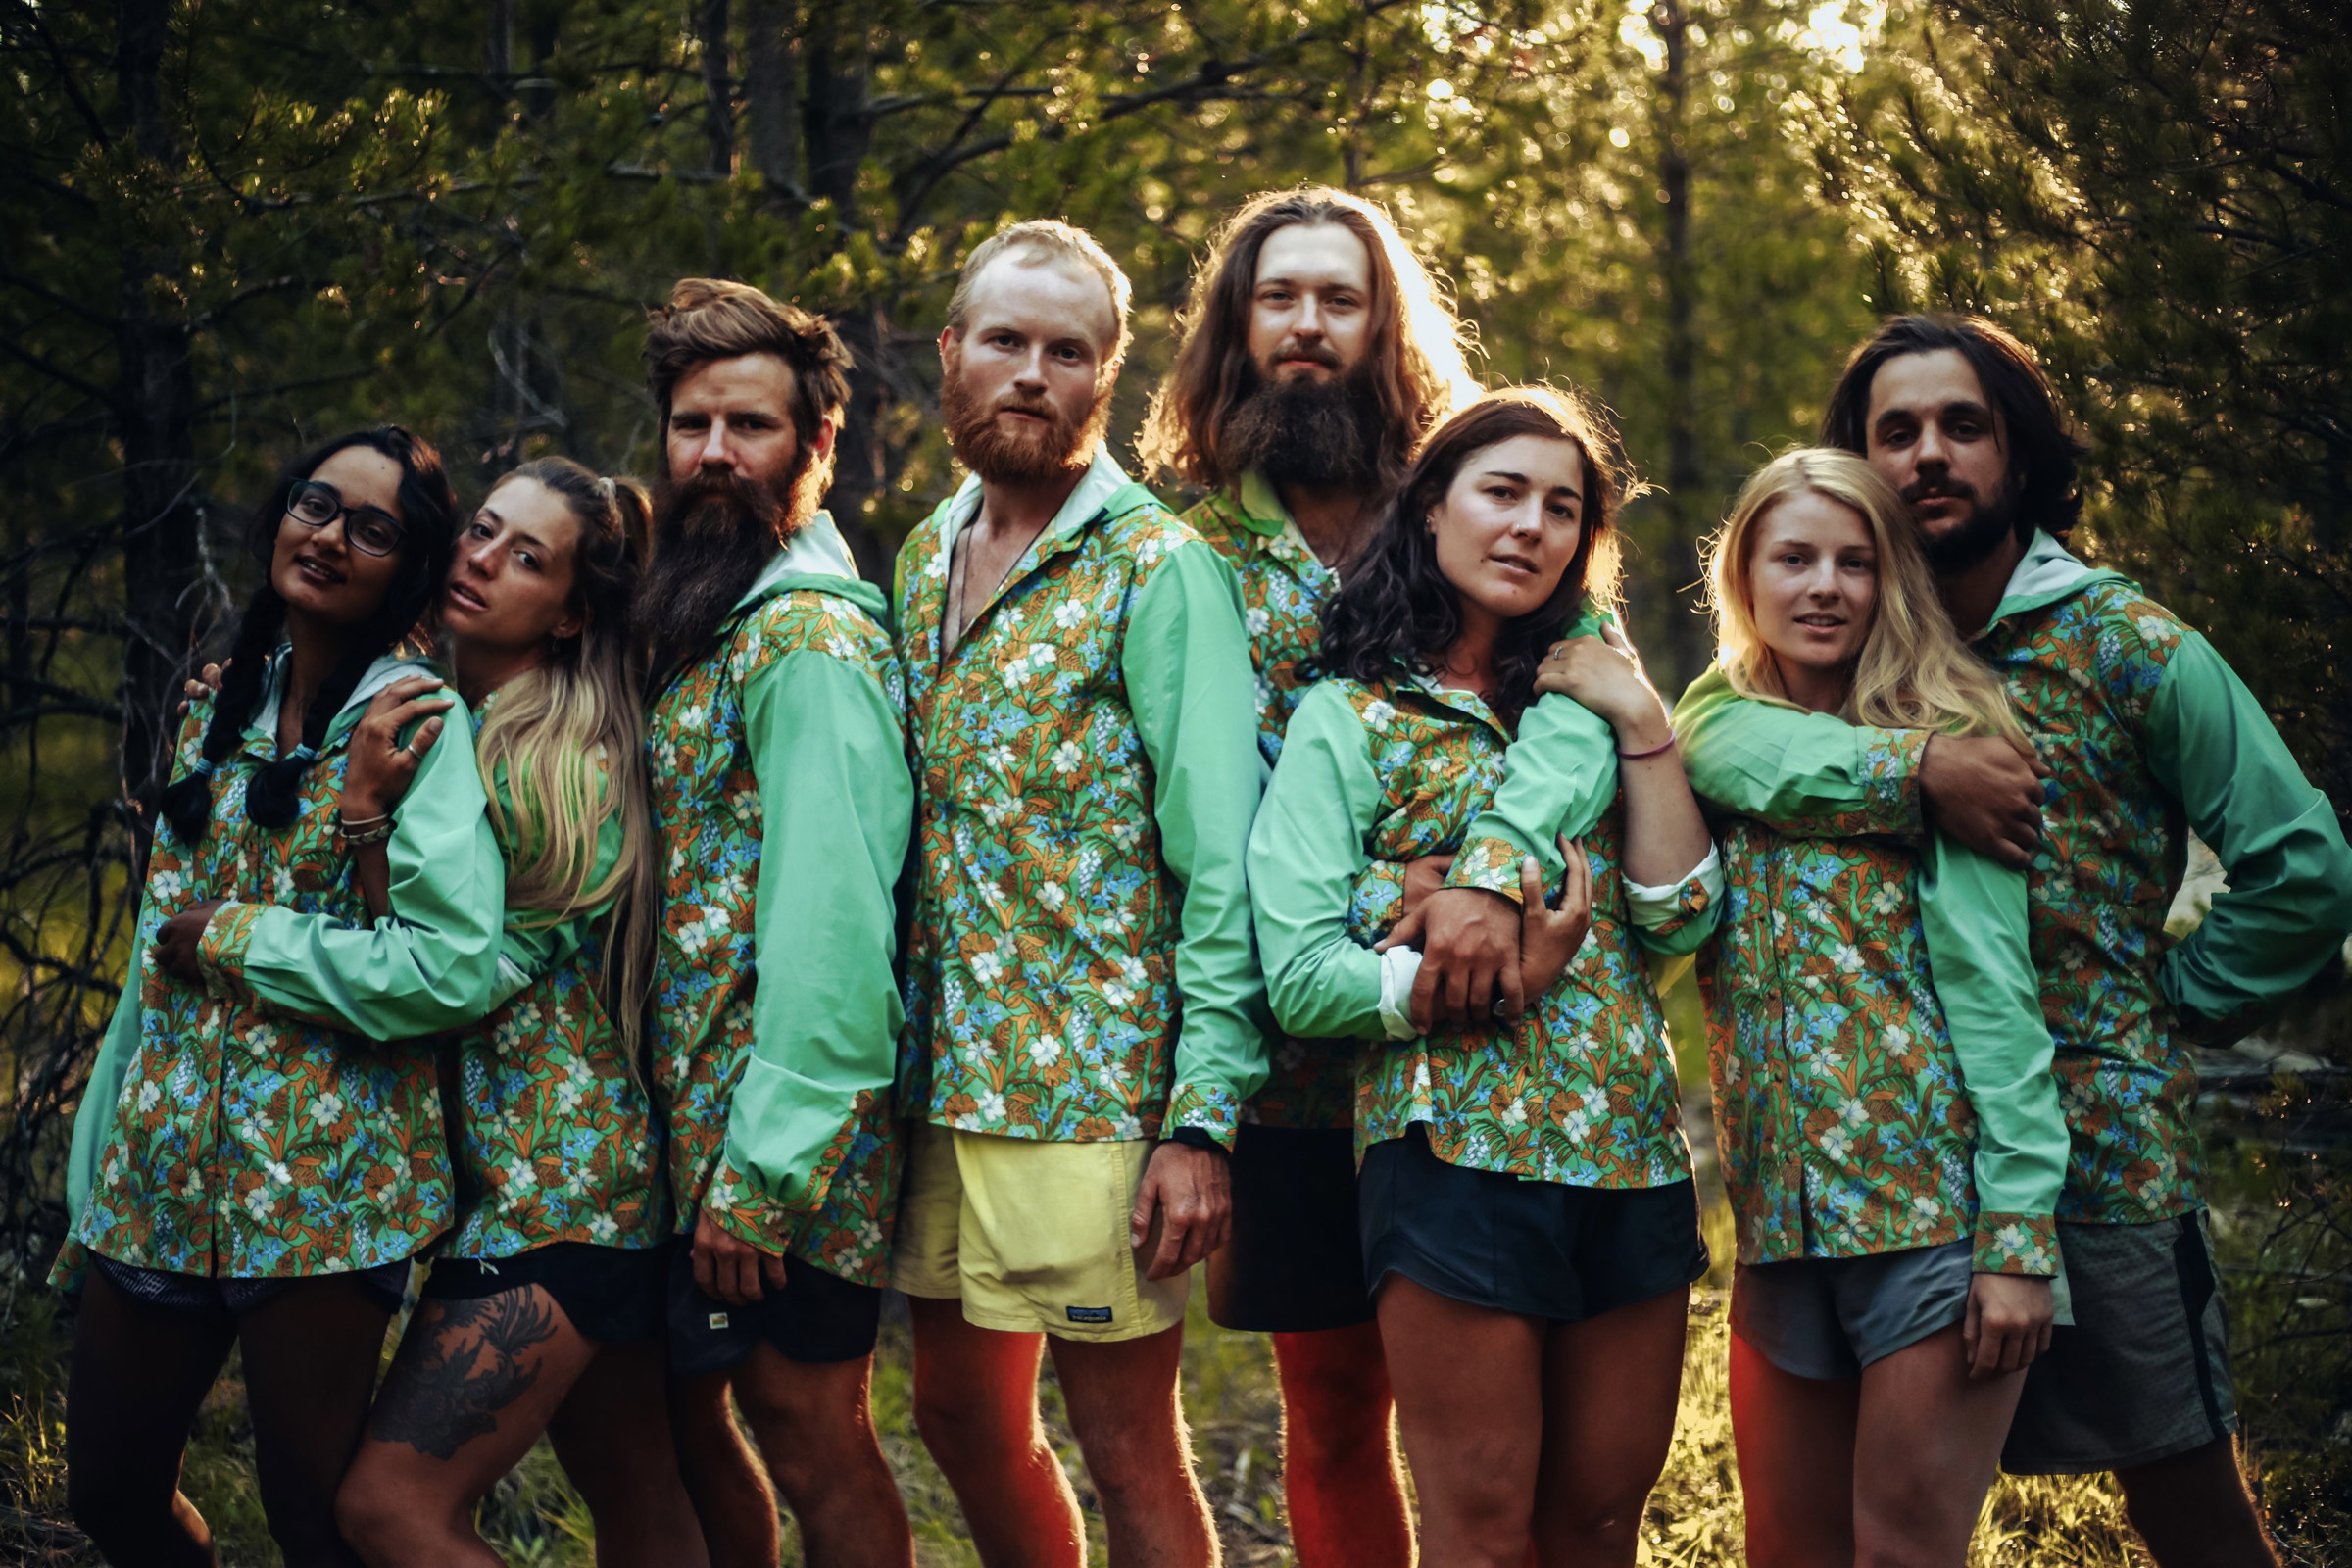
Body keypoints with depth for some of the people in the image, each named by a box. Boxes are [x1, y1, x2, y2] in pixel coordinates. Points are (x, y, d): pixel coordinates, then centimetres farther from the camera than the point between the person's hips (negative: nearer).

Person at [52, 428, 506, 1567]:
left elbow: (453, 966, -20)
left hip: (320, 1181, -6)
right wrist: (95, 1175, 14)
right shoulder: (222, 707, 12)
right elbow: (161, 943, 15)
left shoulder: (418, 720, -8)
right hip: (160, 1173, 7)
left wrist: (230, 939, -13)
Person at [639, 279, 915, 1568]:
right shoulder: (697, 626, 14)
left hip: (784, 1125, -9)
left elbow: (829, 919, -21)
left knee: (808, 1439, 0)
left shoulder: (812, 637, -15)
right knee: (679, 1419, 15)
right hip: (682, 1121, 9)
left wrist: (763, 1176, -23)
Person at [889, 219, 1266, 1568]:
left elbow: (1223, 862, -14)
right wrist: (900, 1063, 7)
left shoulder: (1157, 568, -10)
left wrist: (1206, 1117, -19)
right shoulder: (921, 558, 11)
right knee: (963, 1412, 16)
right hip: (941, 1083, 7)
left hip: (1094, 1087, -7)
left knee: (1125, 1440, 1)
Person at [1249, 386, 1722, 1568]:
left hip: (1631, 1157, 5)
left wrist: (1644, 729, -2)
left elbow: (1683, 922, 4)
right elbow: (1301, 979, -9)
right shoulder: (1348, 717, 1)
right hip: (1454, 1150, -5)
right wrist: (1495, 978, -18)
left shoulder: (1584, 702, 15)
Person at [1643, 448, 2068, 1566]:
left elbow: (1996, 998, -8)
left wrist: (2019, 1235, -14)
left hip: (1935, 1208, -5)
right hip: (1780, 1222, 5)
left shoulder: (1937, 741, -2)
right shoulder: (1716, 742, 13)